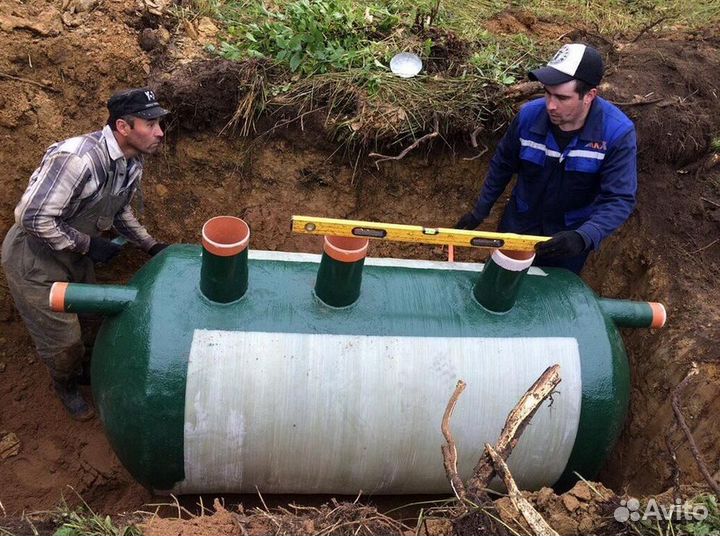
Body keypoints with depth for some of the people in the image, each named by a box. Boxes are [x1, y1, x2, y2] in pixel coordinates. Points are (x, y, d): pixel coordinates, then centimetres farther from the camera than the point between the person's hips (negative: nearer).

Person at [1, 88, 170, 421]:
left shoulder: (132, 163, -7)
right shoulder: (78, 159, -36)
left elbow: (120, 210, 10)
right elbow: (34, 219, -33)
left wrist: (151, 245, -1)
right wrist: (88, 244, -26)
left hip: (74, 255, 8)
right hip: (34, 260, -7)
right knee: (63, 340, 6)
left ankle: (88, 370, 49)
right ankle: (66, 387, 37)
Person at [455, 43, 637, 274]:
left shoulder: (618, 133, -27)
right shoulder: (530, 114, -20)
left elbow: (619, 200, -28)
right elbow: (502, 164, -3)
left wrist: (583, 238, -46)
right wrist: (480, 211, 3)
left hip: (568, 238, -2)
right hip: (519, 225, 2)